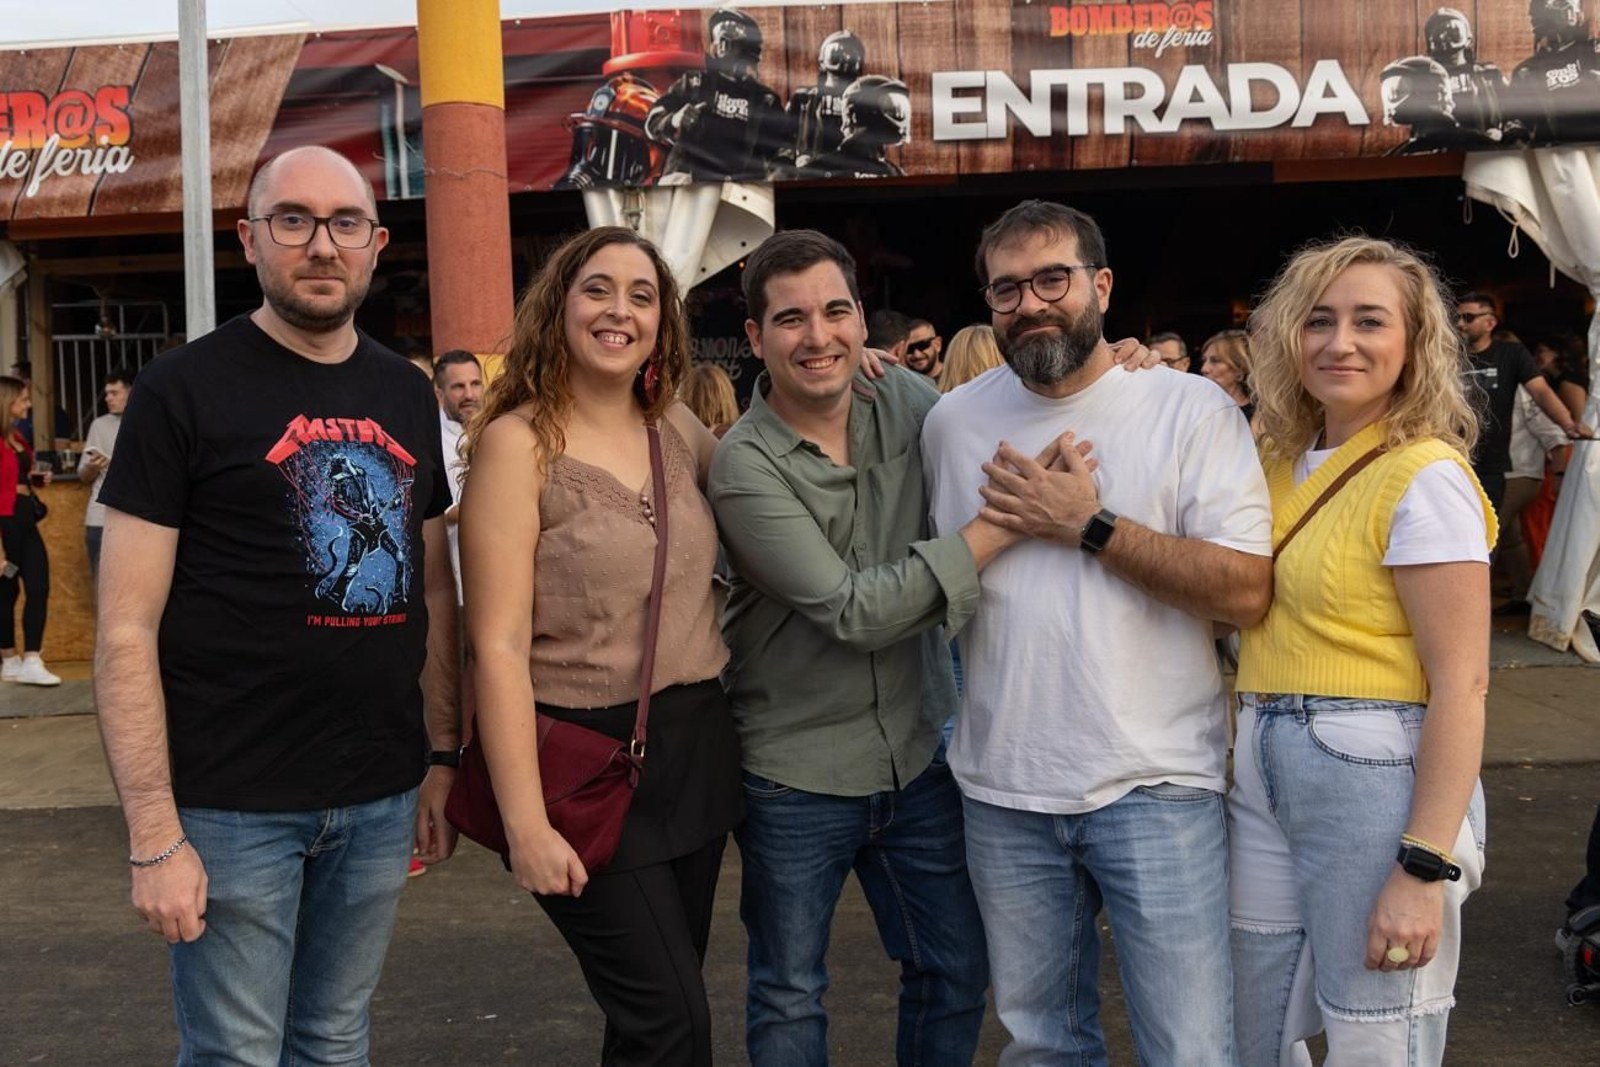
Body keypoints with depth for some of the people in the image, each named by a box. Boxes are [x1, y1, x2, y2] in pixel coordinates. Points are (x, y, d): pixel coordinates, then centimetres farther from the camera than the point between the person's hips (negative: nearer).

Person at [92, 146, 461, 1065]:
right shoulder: (185, 390, -8)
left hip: (382, 800, 5)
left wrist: (444, 756, 11)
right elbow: (127, 630, -10)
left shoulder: (407, 395, 8)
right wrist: (154, 834, -15)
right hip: (234, 807, -5)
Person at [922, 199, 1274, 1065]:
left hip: (1155, 784, -3)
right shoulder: (951, 421, 6)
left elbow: (1247, 591, -15)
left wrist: (1089, 524, -18)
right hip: (1002, 789, 4)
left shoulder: (1191, 408, -6)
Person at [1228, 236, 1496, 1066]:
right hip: (1264, 776, 7)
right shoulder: (1283, 461, 10)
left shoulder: (1424, 478, -13)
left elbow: (1462, 685, -16)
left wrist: (1424, 867, -21)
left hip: (1375, 778, -7)